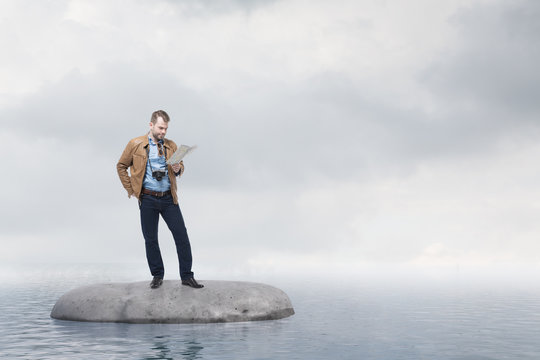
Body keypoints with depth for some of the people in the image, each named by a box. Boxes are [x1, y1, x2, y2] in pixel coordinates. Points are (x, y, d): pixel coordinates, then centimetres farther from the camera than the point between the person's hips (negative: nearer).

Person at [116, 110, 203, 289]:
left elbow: (180, 165, 20)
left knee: (182, 236, -2)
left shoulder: (171, 146, 8)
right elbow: (121, 166, 9)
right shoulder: (135, 144, 0)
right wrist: (131, 189, 2)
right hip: (148, 199, -2)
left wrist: (178, 169, -5)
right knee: (150, 239, 5)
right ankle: (157, 276, 21)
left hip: (169, 198, 2)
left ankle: (187, 276, 8)